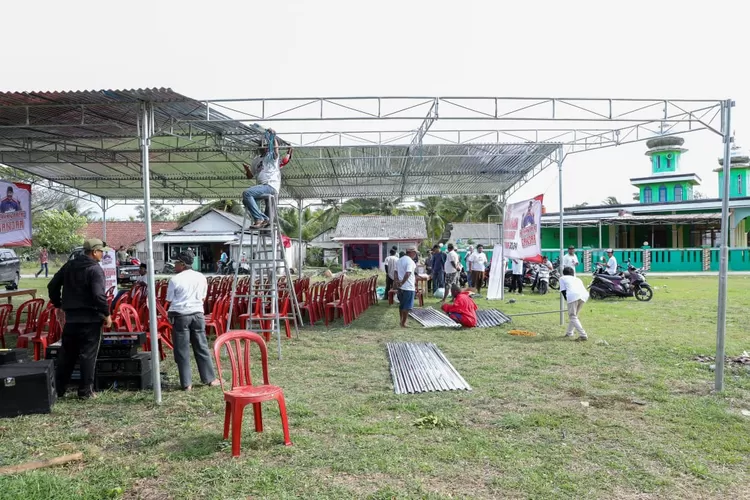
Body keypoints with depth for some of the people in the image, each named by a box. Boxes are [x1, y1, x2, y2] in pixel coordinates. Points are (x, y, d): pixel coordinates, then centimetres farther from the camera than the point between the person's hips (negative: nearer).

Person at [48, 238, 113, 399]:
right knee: (88, 355, 1)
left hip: (71, 317, 7)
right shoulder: (95, 269, -13)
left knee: (66, 354, 16)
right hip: (90, 318, -7)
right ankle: (85, 390, 5)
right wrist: (106, 314, -13)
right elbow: (99, 295, -22)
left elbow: (52, 286, 16)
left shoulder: (69, 266, 10)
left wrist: (58, 304, 27)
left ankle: (58, 388, 21)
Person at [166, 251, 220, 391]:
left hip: (180, 316, -4)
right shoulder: (201, 277, 5)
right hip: (197, 314, 4)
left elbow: (169, 300, -4)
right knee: (202, 347, 12)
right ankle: (210, 379, 15)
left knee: (182, 351, 4)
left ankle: (187, 383, 6)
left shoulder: (175, 279, -8)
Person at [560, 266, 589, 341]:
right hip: (584, 295, 6)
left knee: (573, 317, -1)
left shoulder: (563, 278, 27)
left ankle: (583, 335, -14)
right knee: (574, 315, 24)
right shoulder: (578, 279, 39)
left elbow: (563, 291, 14)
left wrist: (567, 299, 19)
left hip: (573, 295, -6)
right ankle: (569, 332, 32)